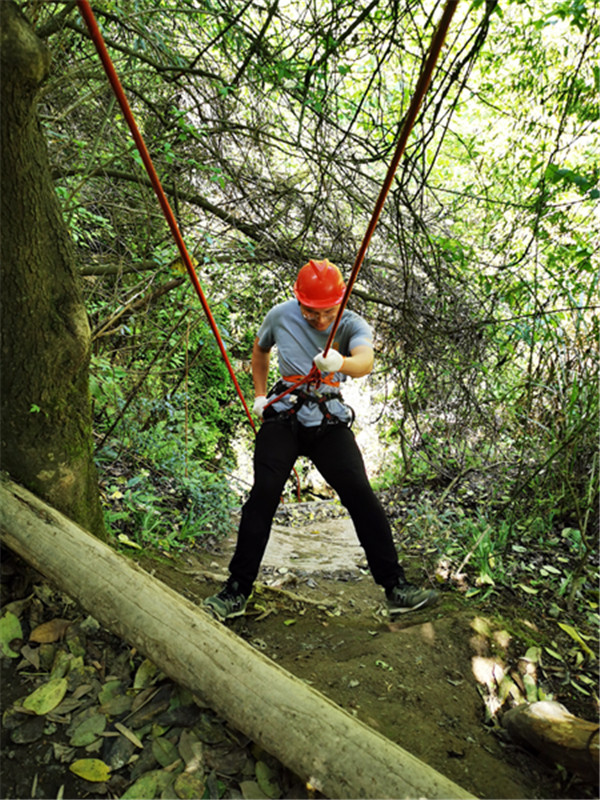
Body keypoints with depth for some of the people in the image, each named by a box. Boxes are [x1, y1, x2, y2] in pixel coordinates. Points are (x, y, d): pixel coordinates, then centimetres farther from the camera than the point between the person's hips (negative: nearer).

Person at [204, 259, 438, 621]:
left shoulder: (352, 324, -6)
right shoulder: (281, 316, 0)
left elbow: (366, 360, -30)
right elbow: (260, 350, 21)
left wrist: (341, 362, -52)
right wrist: (261, 394, 14)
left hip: (330, 422, 0)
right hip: (283, 417, 1)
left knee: (361, 494, -12)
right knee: (264, 494, -12)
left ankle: (397, 587, 1)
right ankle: (237, 591, 1)